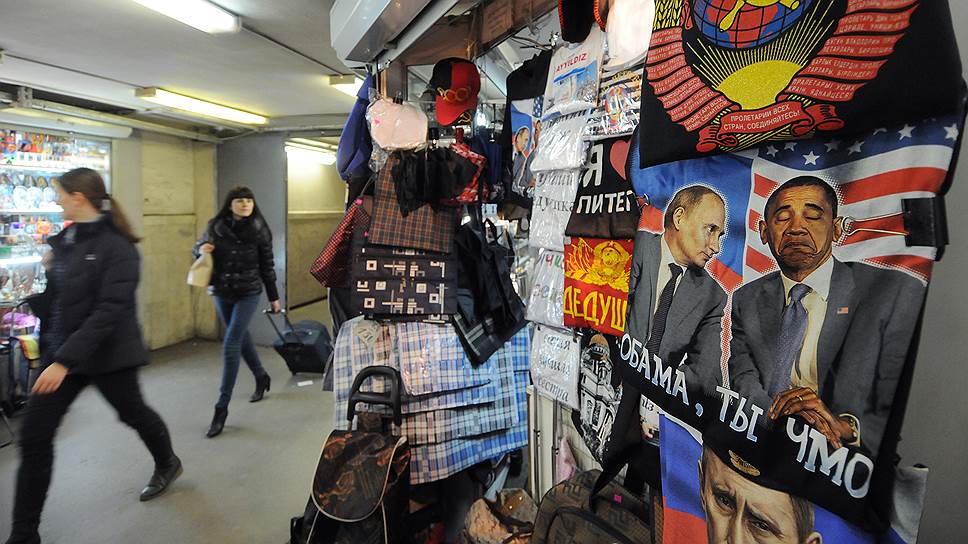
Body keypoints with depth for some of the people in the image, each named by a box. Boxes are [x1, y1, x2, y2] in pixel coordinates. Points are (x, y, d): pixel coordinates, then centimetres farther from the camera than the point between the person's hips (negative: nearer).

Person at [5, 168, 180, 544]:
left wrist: (65, 360, -29)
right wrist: (46, 272, -3)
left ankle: (168, 464, 47)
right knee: (34, 436, 3)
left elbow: (109, 310, -26)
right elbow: (54, 298, 16)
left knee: (134, 414, 16)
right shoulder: (63, 239, 5)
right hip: (60, 351, 7)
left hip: (107, 354, -6)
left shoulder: (117, 246, -18)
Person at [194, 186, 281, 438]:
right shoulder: (215, 227, -1)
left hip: (248, 294, -4)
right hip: (222, 294, 4)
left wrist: (274, 297, 3)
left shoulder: (259, 230, -6)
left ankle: (222, 407, -3)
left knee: (231, 346, -9)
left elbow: (267, 265, 0)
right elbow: (198, 247, 13)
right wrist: (201, 249, -12)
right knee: (241, 338, 19)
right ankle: (261, 377, 44)